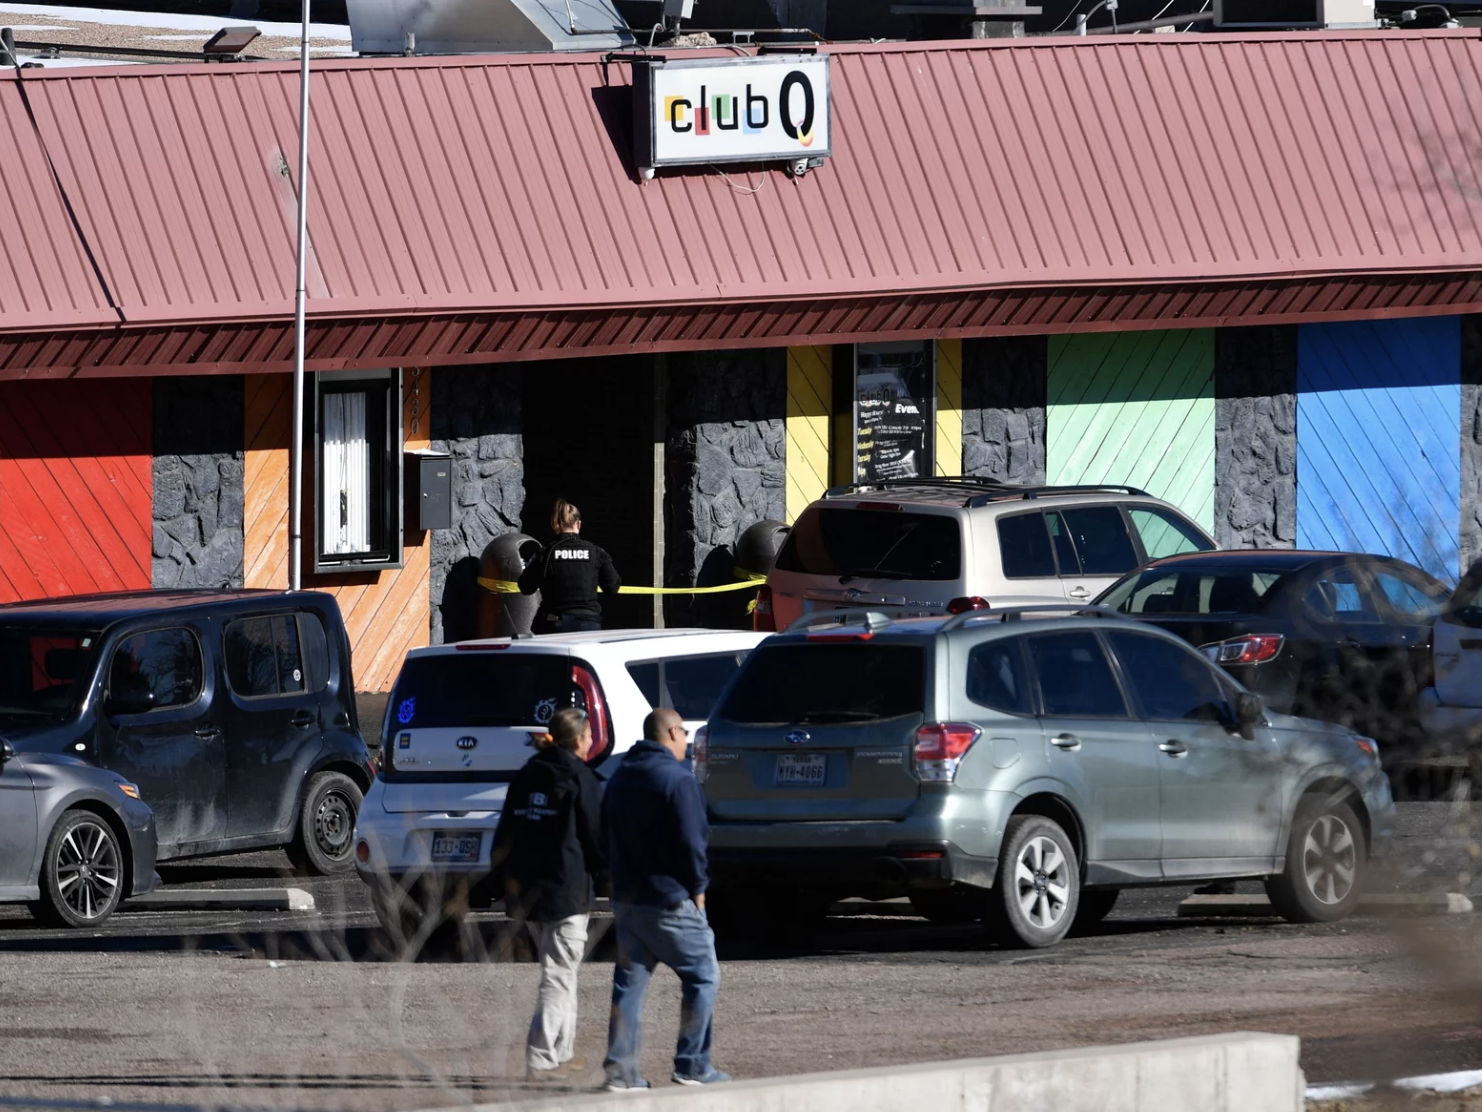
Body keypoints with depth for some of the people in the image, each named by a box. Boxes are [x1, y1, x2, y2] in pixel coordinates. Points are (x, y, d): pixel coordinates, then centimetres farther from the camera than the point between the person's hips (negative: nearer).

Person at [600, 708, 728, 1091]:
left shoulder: (619, 779, 13)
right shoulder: (677, 781, -13)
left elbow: (606, 839, 18)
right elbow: (691, 841, -17)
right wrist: (697, 888, -5)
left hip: (627, 898, 7)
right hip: (671, 899, -7)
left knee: (629, 982, 8)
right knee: (702, 977, 3)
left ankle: (620, 1070, 4)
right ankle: (692, 1066, 1)